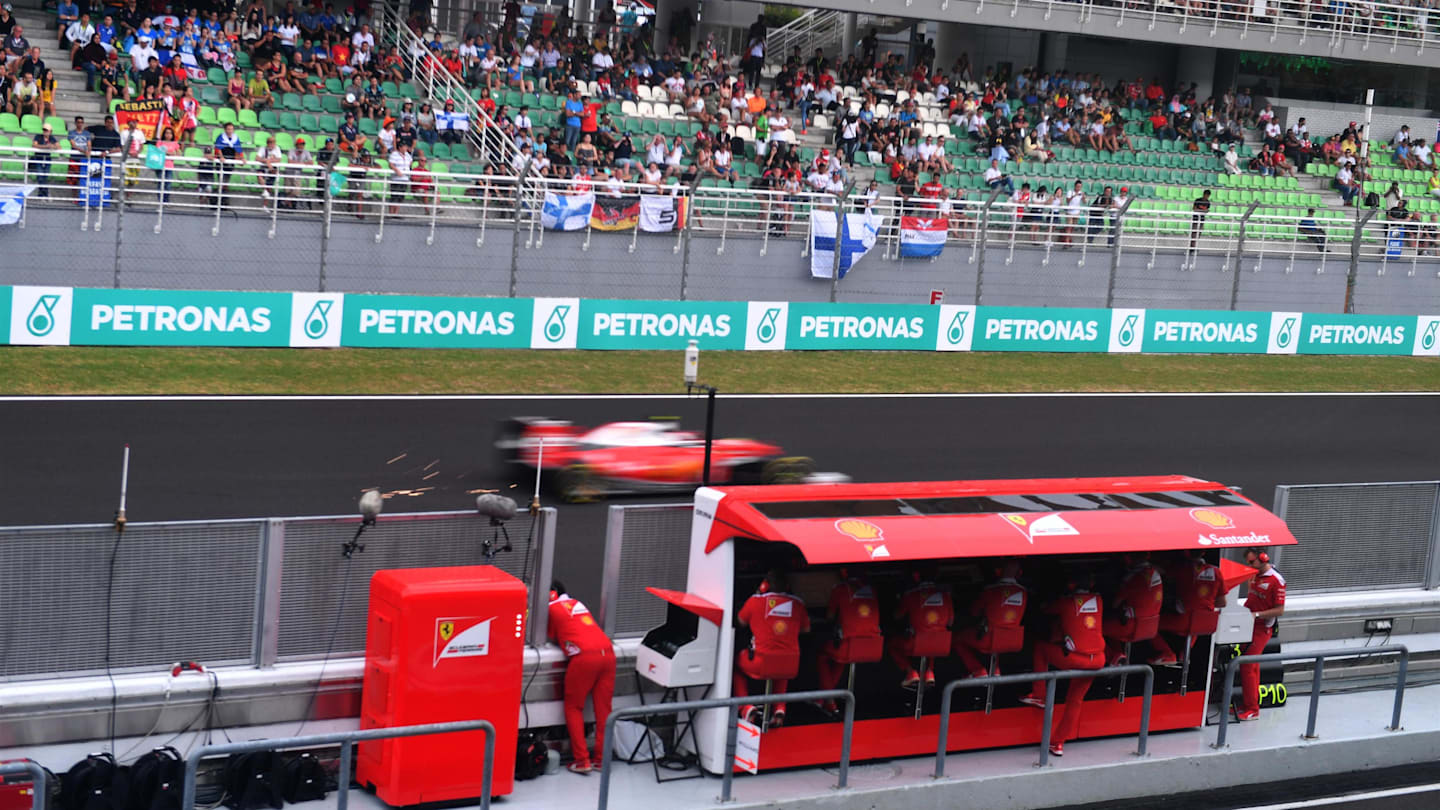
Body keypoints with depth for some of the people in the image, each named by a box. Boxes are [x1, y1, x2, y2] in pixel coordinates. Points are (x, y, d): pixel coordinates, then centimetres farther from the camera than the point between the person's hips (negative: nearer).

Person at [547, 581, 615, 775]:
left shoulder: (552, 608, 10)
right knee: (603, 708, 11)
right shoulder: (578, 604, 27)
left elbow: (550, 635, 17)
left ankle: (582, 761, 1)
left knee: (574, 708, 7)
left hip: (584, 656, -5)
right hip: (607, 652, 6)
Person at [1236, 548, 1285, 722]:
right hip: (1250, 626, 8)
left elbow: (1280, 610, -17)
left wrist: (1256, 614, -22)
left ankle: (1252, 709, -5)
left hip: (1262, 629, -8)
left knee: (1247, 666, -10)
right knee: (1253, 666, 14)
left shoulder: (1276, 581, -16)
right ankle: (1248, 704, 22)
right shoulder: (1256, 576, 9)